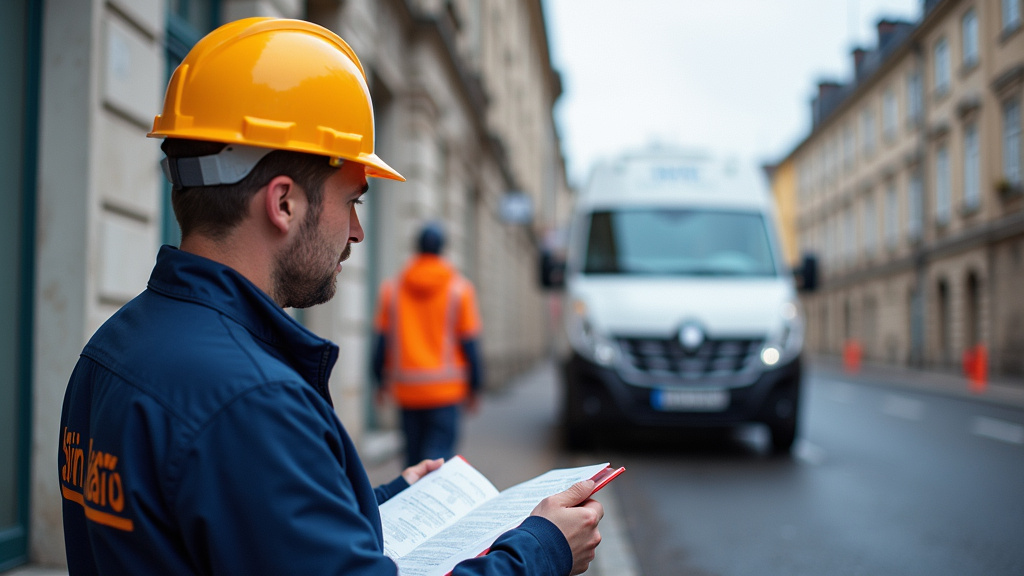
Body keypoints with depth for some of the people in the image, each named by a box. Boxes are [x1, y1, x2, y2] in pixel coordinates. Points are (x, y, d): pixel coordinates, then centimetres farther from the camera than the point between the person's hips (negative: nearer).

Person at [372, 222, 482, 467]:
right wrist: (473, 387, 7)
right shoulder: (459, 289, -2)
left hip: (406, 389, 2)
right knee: (439, 453, -5)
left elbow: (382, 340, 3)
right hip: (446, 389, -2)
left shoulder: (391, 288, 3)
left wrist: (381, 381, 14)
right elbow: (468, 342, -1)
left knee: (413, 455, 14)